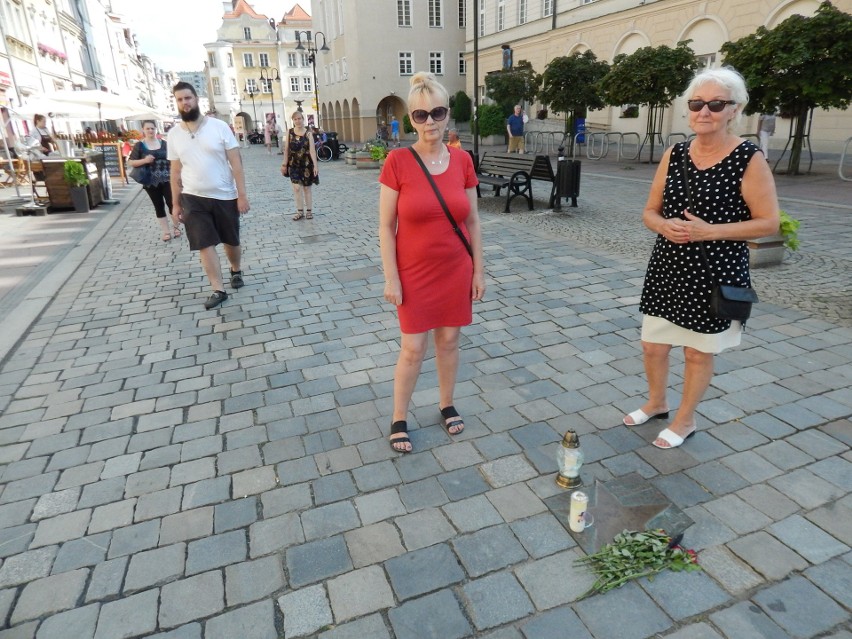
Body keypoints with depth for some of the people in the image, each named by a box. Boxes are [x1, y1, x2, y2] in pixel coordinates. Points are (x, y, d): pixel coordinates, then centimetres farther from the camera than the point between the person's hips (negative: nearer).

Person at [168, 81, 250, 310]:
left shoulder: (219, 126, -6)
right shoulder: (174, 134, 3)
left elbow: (236, 162, -6)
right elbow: (176, 172, 8)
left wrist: (242, 194, -12)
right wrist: (175, 204, 7)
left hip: (225, 196, -1)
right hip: (193, 199, 1)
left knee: (231, 241, 13)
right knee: (205, 245, -5)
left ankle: (236, 270, 41)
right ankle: (218, 290, 2)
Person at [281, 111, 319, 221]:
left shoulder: (308, 133, -5)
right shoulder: (289, 133, 0)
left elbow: (312, 150, -10)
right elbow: (286, 150, 3)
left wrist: (315, 165, -17)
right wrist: (284, 164, 2)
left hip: (307, 164, -1)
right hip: (293, 164, 1)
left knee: (306, 188, 9)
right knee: (297, 188, -5)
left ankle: (309, 211, 20)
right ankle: (300, 211, 7)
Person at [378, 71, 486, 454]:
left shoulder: (462, 161, -2)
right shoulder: (397, 161, -11)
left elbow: (473, 221, 4)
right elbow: (386, 226, -8)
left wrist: (478, 270, 3)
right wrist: (391, 277, -11)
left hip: (456, 271, 3)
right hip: (414, 273, -3)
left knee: (449, 340, 14)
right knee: (413, 348, 4)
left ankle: (447, 405, 36)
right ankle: (398, 420, 23)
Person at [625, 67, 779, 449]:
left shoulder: (748, 160, -10)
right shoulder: (674, 155, 3)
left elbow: (769, 223, -11)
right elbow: (650, 211, 8)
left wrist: (710, 231, -21)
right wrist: (664, 226, -15)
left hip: (715, 272, -4)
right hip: (667, 268, 5)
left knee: (698, 351, 10)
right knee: (652, 345, 13)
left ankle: (684, 420, 32)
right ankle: (656, 403, 40)